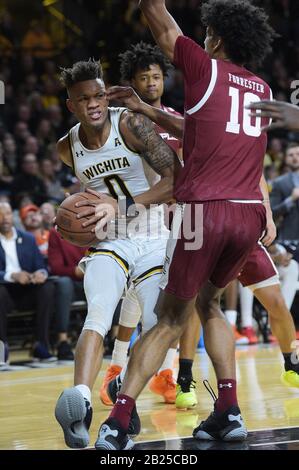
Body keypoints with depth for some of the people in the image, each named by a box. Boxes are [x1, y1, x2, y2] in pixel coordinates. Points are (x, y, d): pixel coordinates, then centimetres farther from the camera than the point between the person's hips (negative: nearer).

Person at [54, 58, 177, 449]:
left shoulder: (132, 125, -16)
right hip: (108, 243, 1)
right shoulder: (67, 148, 0)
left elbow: (176, 180, -23)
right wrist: (82, 215, 3)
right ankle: (80, 401, -46)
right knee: (98, 317, -26)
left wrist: (123, 206, -31)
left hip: (153, 241, -1)